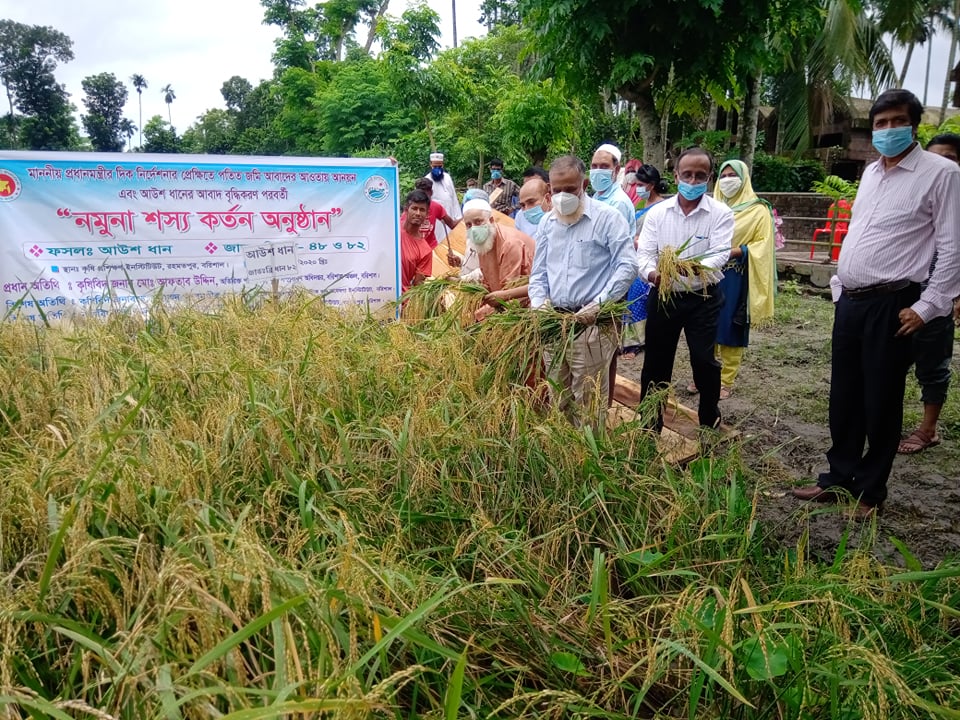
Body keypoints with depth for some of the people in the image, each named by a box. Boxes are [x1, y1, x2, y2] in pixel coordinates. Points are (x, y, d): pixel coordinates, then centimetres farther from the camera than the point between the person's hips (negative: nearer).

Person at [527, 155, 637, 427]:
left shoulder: (607, 217, -6)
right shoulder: (547, 222, 13)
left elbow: (627, 266, -11)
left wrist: (599, 304, -19)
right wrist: (538, 301, 0)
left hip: (591, 324, -6)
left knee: (588, 404, -1)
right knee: (558, 399, 16)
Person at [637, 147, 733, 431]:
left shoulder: (720, 214, -6)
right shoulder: (657, 212, 0)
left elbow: (719, 254, -19)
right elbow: (645, 253, -6)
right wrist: (653, 273, -30)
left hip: (703, 298, -2)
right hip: (663, 296, 2)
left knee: (704, 360, 1)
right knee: (656, 361, 9)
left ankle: (710, 422, 23)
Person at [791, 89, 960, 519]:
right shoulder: (871, 172, 15)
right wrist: (838, 284, 15)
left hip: (891, 305, -6)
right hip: (848, 302, 7)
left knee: (881, 403, 3)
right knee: (843, 398, 13)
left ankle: (870, 491, 18)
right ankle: (838, 479, 25)